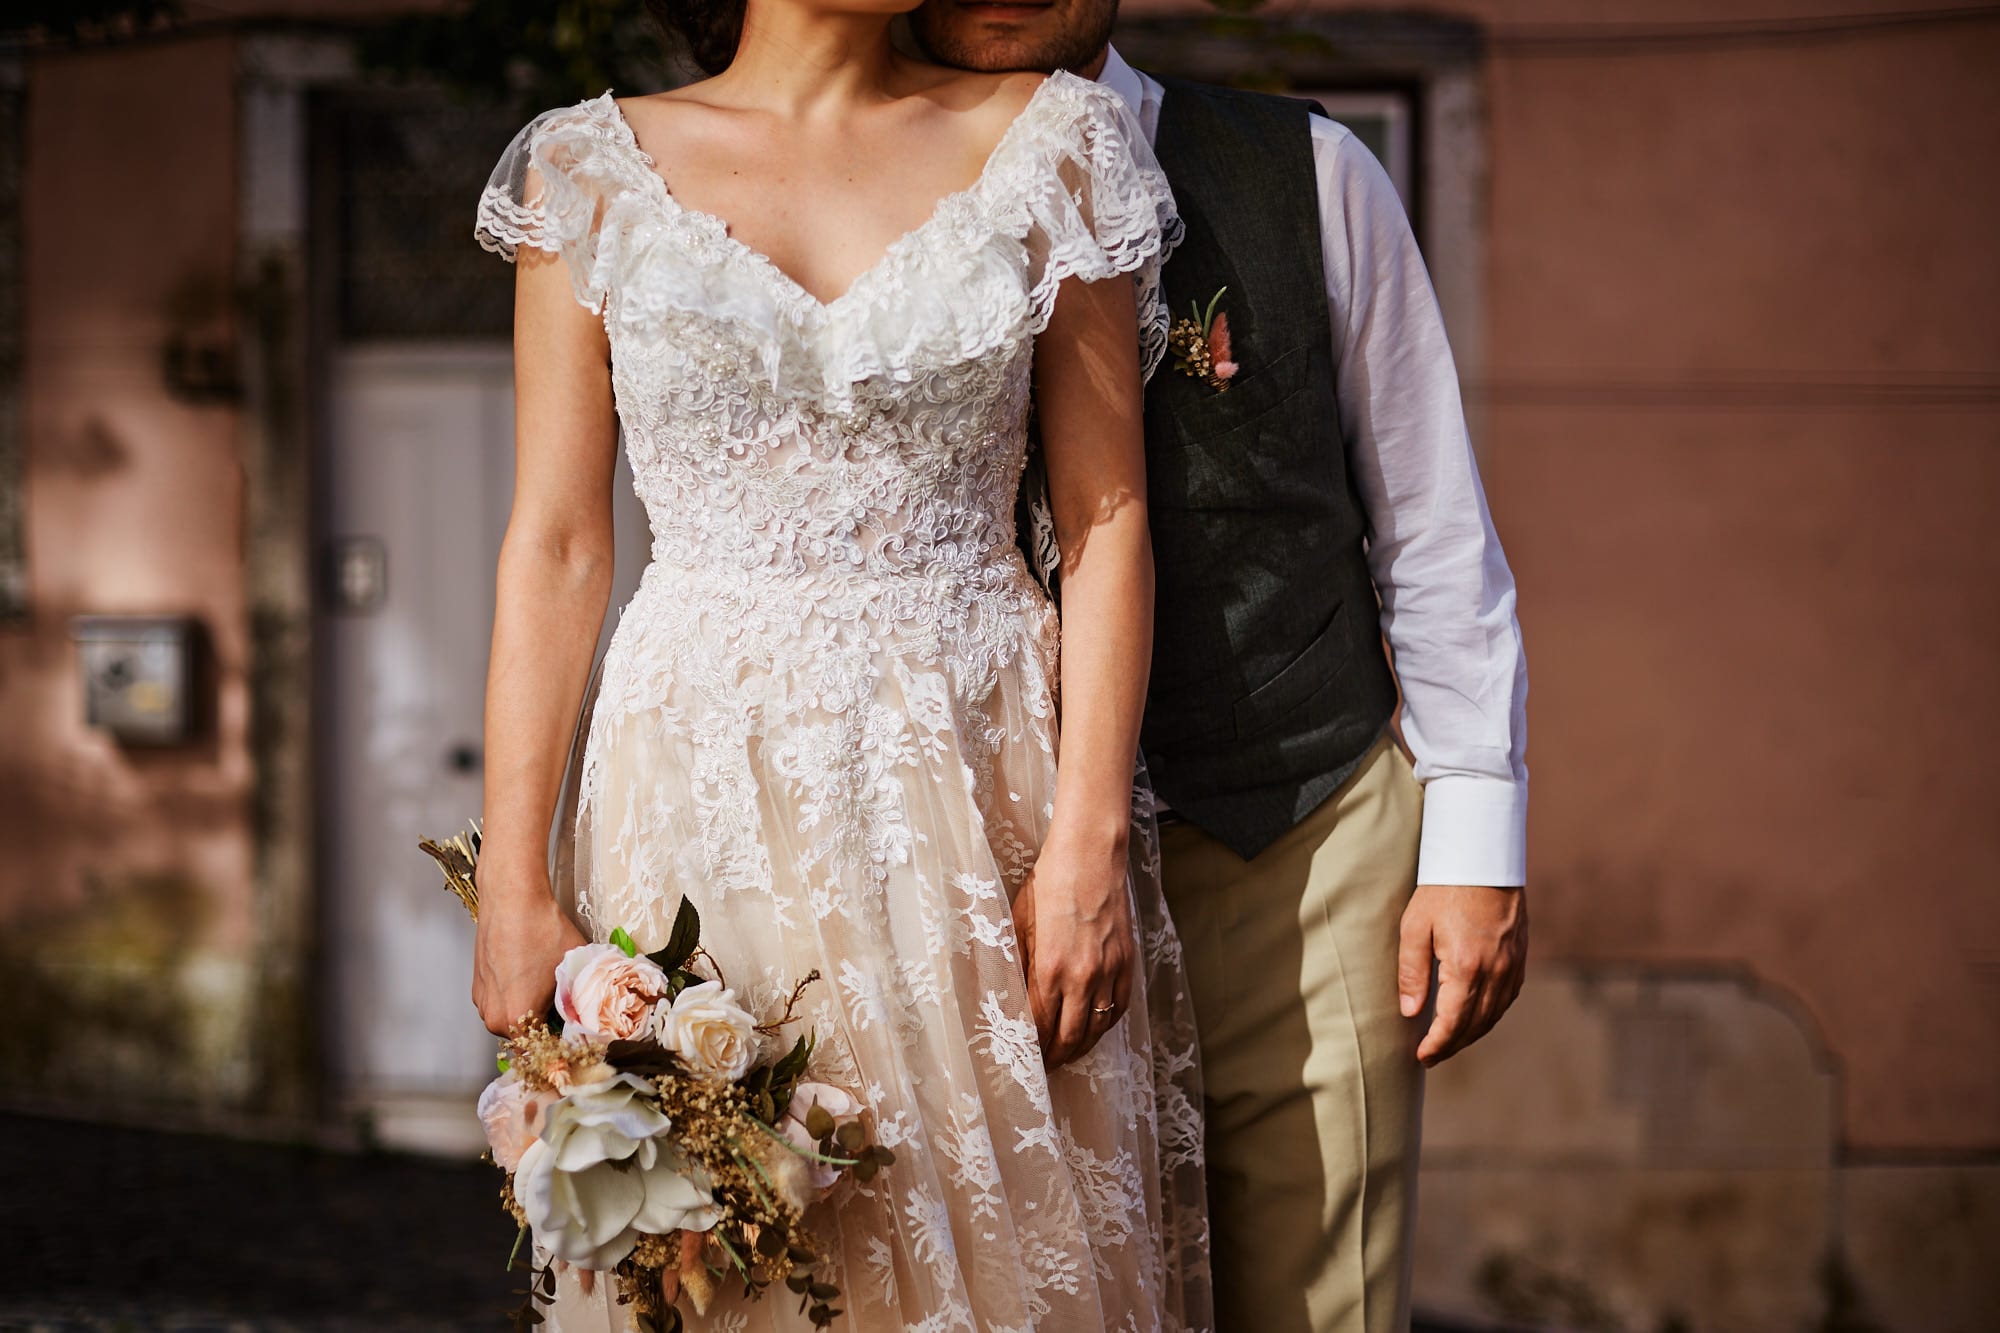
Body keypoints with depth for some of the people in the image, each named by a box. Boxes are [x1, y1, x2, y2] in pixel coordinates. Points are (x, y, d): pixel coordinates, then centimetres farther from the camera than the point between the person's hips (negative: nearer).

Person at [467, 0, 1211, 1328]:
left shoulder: (1051, 143, 4)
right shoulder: (596, 168, 4)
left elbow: (1107, 518, 1)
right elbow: (557, 547, 2)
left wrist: (1089, 837, -9)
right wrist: (514, 888, -4)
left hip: (981, 775, 0)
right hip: (708, 792, 0)